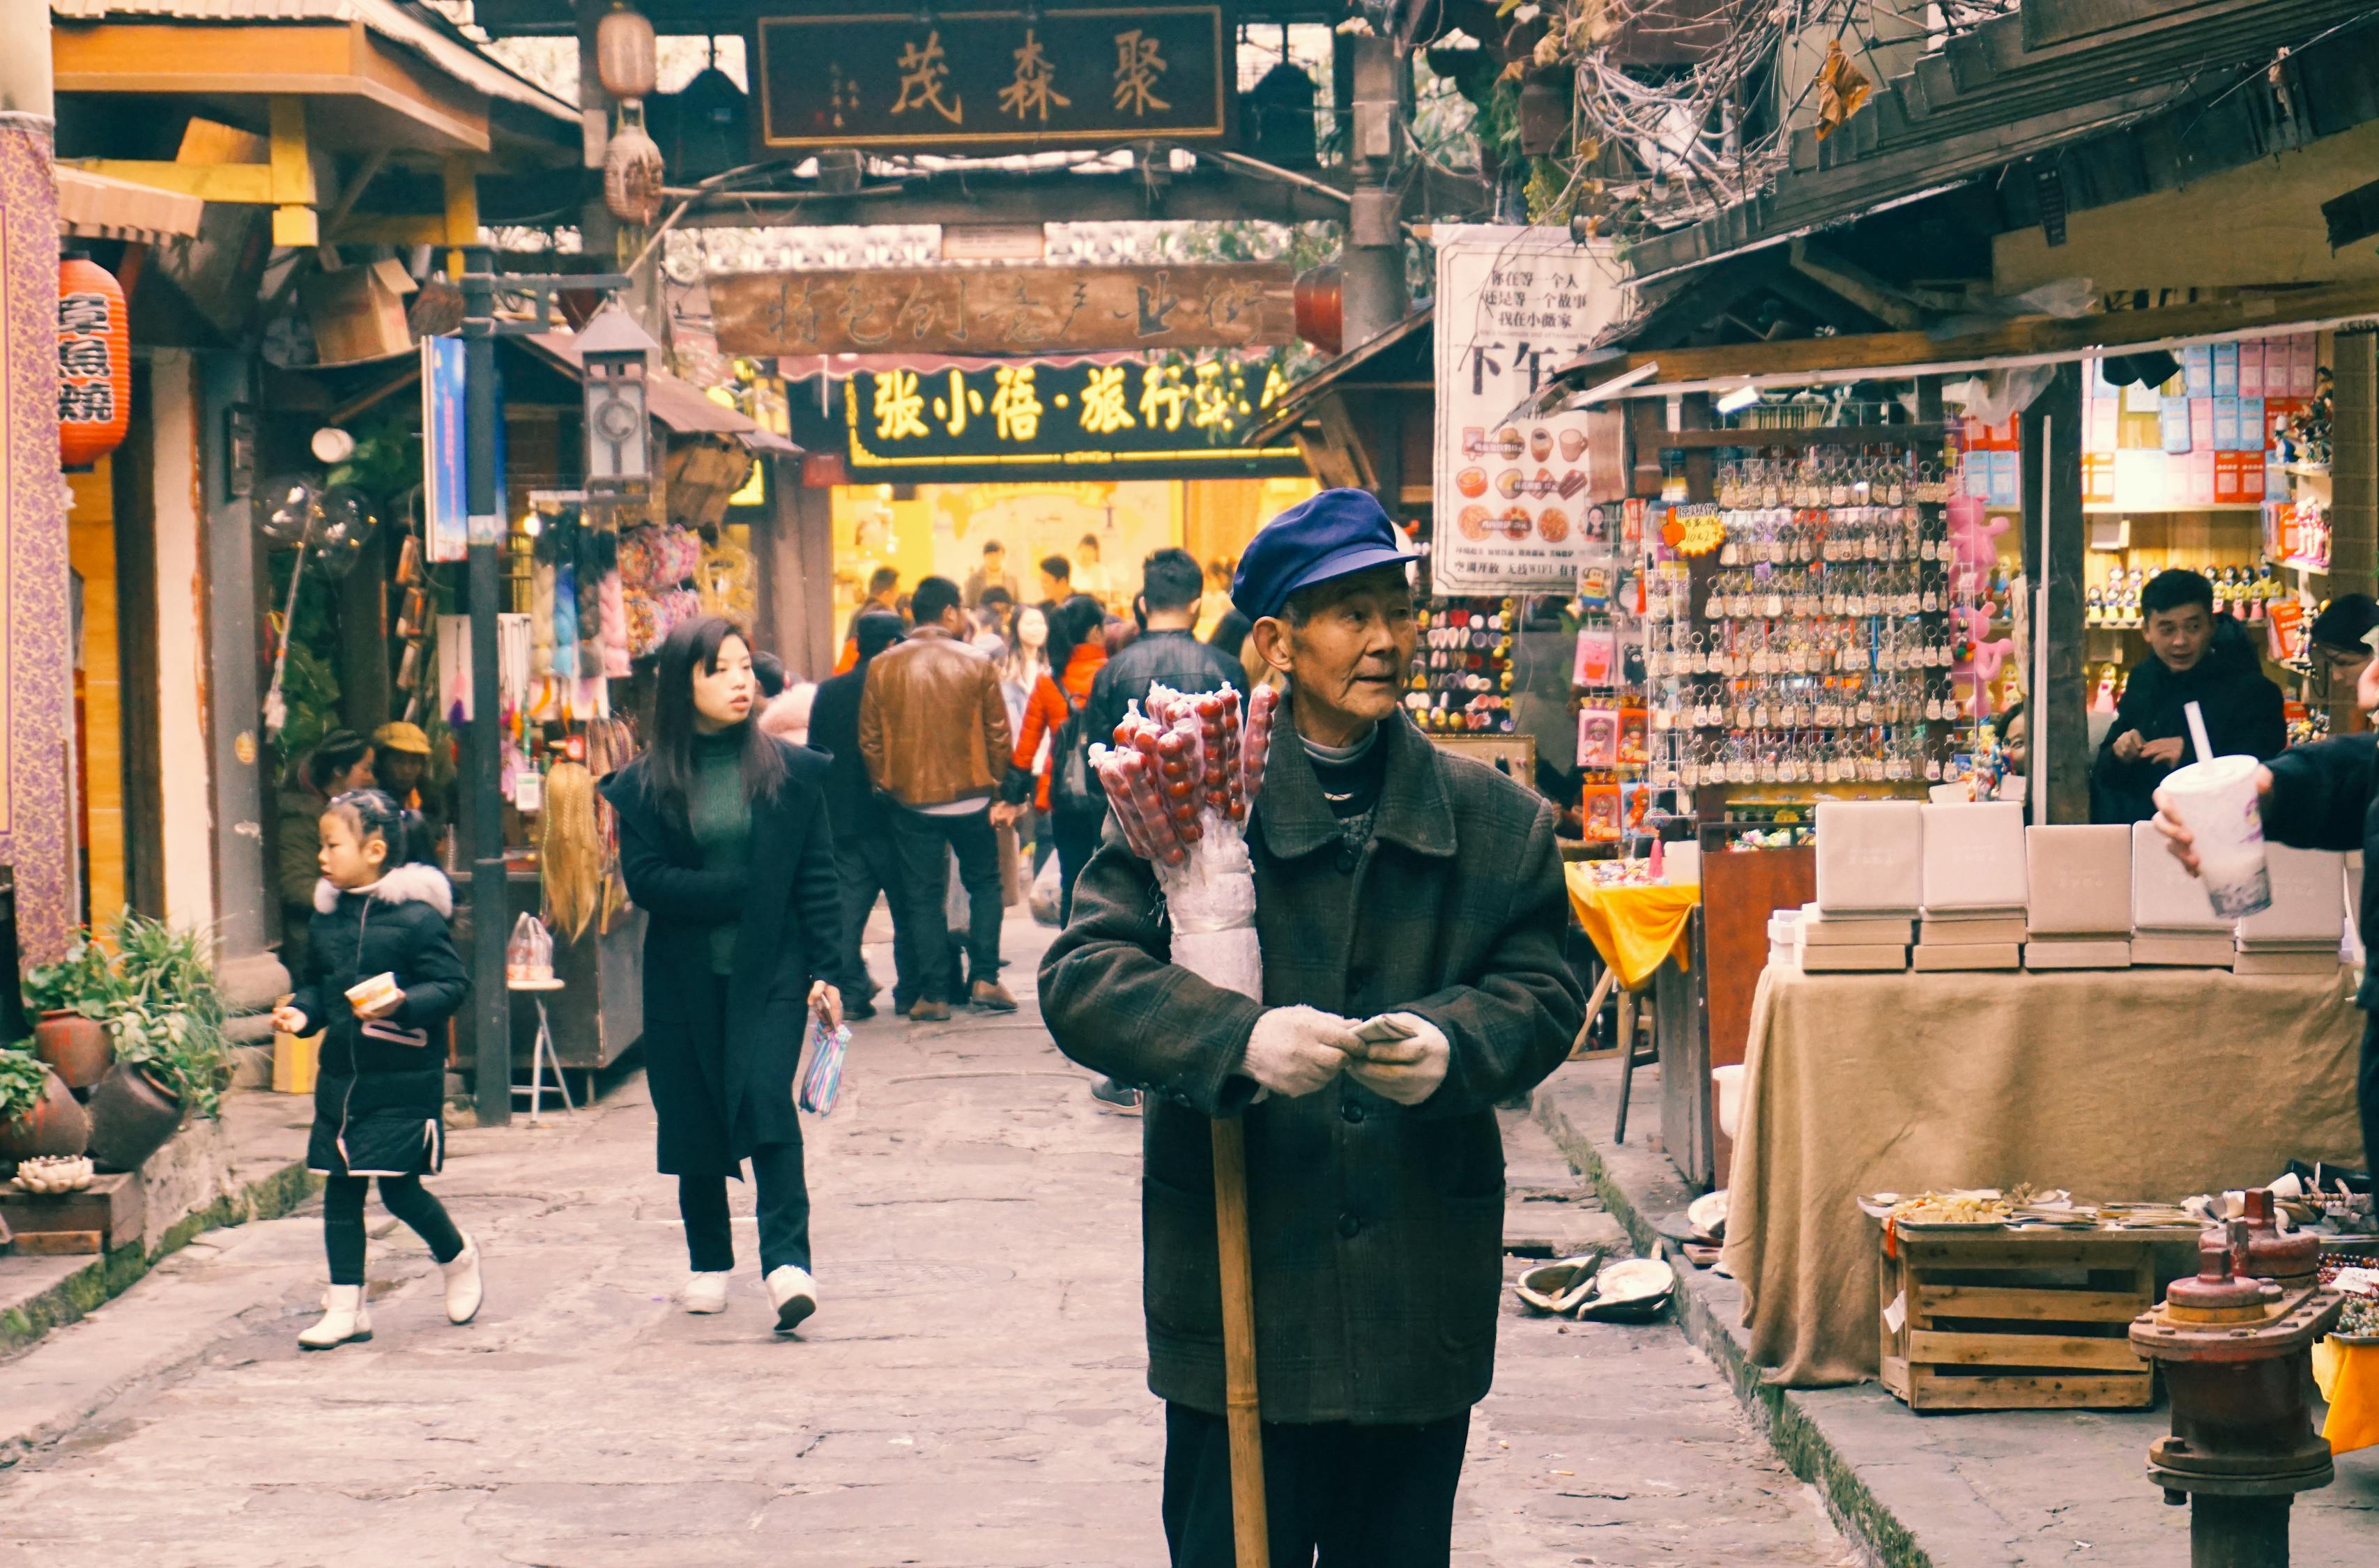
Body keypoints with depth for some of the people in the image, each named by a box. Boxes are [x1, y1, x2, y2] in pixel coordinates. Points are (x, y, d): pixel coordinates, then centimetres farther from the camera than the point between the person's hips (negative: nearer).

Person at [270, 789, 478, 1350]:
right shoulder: (327, 918, 8)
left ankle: (458, 1258, 24)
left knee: (399, 1188, -5)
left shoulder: (416, 917, -12)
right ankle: (346, 1307, 12)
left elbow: (452, 984, -12)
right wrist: (303, 1011, 0)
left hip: (403, 1078, -6)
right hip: (340, 1075, 6)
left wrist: (403, 1004, -27)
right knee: (340, 1190, 6)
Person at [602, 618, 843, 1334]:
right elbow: (644, 878, -7)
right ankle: (710, 1263, 23)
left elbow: (817, 878, 3)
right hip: (684, 976, 1)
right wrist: (740, 890, -13)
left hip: (771, 970, -1)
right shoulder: (646, 785, 1)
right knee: (693, 1120, 7)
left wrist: (826, 971, -4)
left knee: (765, 1102, -17)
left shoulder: (791, 772, 2)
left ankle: (787, 1262, -21)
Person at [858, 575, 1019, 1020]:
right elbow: (998, 734, -2)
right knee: (984, 883, 17)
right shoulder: (977, 665, -7)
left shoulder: (883, 668, -3)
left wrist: (885, 784, 14)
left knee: (923, 896, 8)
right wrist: (996, 783, 12)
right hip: (970, 796, -1)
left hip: (910, 800, 1)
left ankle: (935, 995, 5)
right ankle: (984, 978, 7)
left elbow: (869, 738, 1)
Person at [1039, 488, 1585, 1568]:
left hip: (1421, 1304, 3)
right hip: (1238, 1287, -3)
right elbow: (1079, 977, -10)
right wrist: (1239, 1040, -26)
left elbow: (1544, 990, 7)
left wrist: (1451, 1045, -16)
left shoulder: (1492, 820, 6)